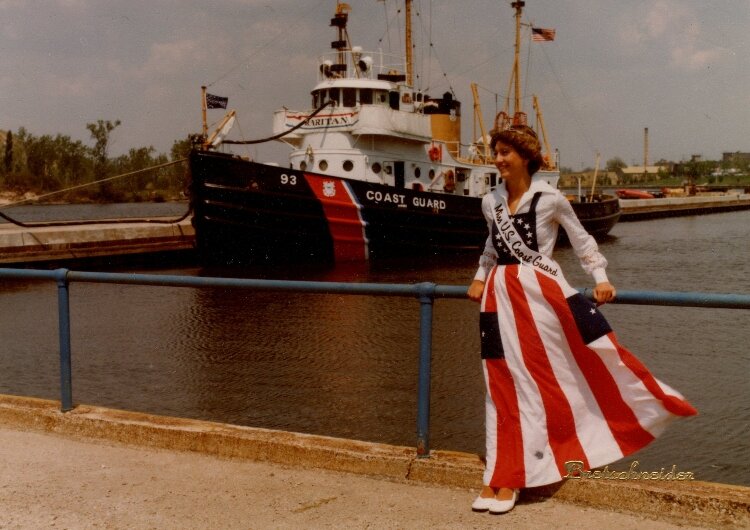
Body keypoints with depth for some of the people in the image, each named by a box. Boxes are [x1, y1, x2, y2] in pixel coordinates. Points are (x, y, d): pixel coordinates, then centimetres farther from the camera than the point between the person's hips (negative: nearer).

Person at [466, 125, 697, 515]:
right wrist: (480, 278, 15)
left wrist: (600, 278, -2)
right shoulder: (490, 202, 8)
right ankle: (500, 476, 12)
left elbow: (581, 240, 6)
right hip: (500, 297, 4)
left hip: (540, 292, -4)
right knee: (502, 384, 5)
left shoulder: (550, 198, -3)